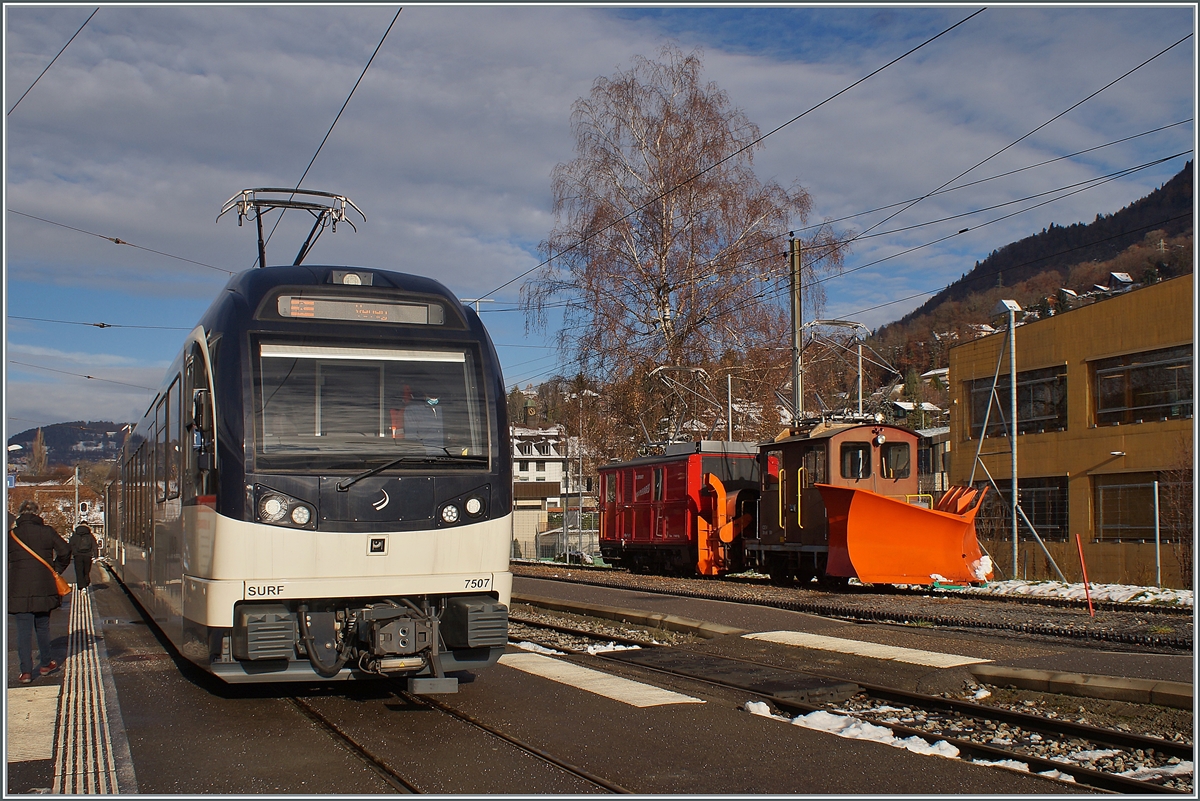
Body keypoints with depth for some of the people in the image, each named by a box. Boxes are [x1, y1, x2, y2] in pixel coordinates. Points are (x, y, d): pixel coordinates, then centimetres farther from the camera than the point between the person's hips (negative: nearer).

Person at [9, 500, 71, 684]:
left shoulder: (12, 535, -2)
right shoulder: (46, 531, -2)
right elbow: (65, 551, -5)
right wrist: (56, 570, 9)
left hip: (19, 591, -1)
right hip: (44, 588, 1)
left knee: (24, 630, 2)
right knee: (42, 627, 17)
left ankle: (26, 671, -1)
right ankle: (45, 664, 27)